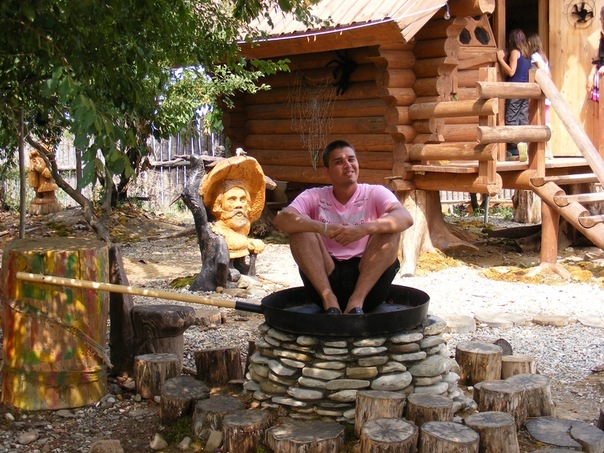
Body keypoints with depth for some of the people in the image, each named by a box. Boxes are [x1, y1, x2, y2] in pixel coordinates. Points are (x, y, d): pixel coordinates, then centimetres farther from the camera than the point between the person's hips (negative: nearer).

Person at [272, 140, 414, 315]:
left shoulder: (374, 193, 3)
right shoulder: (315, 197, 6)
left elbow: (405, 218, -18)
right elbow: (281, 219, -14)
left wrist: (363, 229, -36)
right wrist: (323, 228, -32)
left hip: (368, 280, -1)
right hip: (324, 278, 1)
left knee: (389, 228, -20)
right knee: (300, 229, -16)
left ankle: (357, 300, -29)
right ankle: (328, 299, -26)